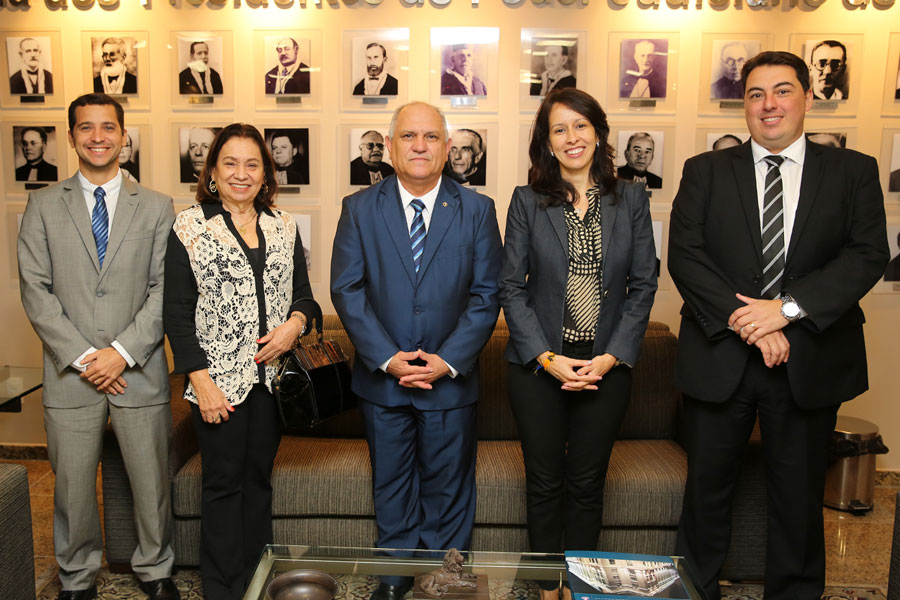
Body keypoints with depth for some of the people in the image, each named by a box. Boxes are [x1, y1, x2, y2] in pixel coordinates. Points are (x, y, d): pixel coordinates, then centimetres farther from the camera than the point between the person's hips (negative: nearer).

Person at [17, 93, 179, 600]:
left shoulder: (157, 207, 4)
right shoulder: (43, 206, 6)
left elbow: (165, 290, -2)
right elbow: (35, 291, -1)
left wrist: (122, 352, -11)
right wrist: (81, 357, -10)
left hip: (139, 371, 0)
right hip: (70, 373, 1)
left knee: (152, 482, 9)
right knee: (73, 487, 11)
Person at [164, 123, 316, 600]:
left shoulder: (283, 227, 8)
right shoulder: (189, 226, -3)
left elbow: (303, 294, 13)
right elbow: (176, 311, -6)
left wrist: (294, 323, -10)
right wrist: (201, 380, -12)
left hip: (273, 375, 4)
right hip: (219, 378, -3)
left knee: (259, 476, 14)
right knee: (223, 480, 4)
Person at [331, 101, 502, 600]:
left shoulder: (477, 210, 0)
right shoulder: (359, 208, 0)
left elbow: (486, 293, -4)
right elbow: (347, 289, -4)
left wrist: (448, 360, -13)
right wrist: (386, 357, -13)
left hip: (451, 375, 0)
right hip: (381, 377, 1)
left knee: (447, 488, 12)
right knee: (391, 484, 15)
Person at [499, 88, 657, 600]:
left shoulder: (631, 198, 3)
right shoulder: (528, 201, 0)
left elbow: (643, 284, 1)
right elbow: (511, 287, -2)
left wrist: (611, 357, -8)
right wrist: (547, 358, -11)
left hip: (607, 364, 1)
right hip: (540, 363, 0)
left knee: (587, 483, 11)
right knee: (545, 482, 9)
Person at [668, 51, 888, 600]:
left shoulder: (853, 171, 5)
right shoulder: (706, 171, 5)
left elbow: (869, 254, -6)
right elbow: (684, 255, -6)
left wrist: (788, 307, -18)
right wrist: (742, 320, -17)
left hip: (810, 359, 0)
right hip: (720, 356, 0)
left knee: (799, 494, 13)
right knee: (708, 489, 11)